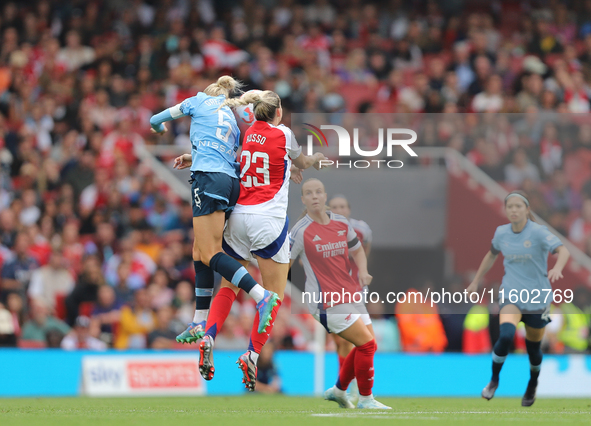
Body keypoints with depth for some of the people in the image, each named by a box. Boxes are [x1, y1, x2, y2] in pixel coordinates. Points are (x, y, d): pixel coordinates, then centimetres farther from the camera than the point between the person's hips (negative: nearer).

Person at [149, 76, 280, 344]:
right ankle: (200, 323, 10)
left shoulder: (199, 101, 11)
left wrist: (160, 129, 44)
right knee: (199, 253, 12)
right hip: (230, 182, 7)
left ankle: (262, 297, -28)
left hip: (209, 180, -7)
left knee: (210, 254, -13)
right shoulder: (232, 118, 26)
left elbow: (156, 120, 21)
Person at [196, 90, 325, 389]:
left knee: (229, 286, 15)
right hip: (269, 221, -4)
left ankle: (208, 338, -7)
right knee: (274, 294, 3)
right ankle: (252, 356, -9)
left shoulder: (244, 134, 8)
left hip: (238, 217, 4)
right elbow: (301, 163, 21)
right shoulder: (284, 135, 2)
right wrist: (317, 159, 39)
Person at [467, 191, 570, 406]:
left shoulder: (538, 232, -14)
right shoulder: (501, 233, 0)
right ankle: (494, 380, -5)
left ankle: (532, 385, 42)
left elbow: (563, 250, -28)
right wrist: (476, 281, 24)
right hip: (511, 294, 2)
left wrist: (557, 268, -49)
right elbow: (492, 255, 21)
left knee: (533, 348, 11)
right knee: (506, 335, -26)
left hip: (537, 297, -2)